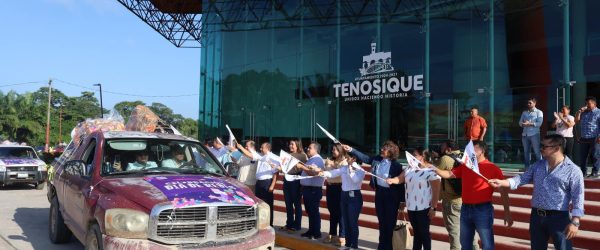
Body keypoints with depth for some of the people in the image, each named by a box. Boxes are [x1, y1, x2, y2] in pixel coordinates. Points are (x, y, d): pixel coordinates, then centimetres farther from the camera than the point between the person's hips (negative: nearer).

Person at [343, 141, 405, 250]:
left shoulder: (396, 165, -15)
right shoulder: (377, 159, 0)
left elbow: (401, 183, -12)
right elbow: (364, 158, 7)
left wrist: (402, 201, -11)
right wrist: (351, 150, -3)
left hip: (391, 195, -6)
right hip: (379, 192, 6)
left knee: (390, 222, 6)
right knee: (381, 221, 16)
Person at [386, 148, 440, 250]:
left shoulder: (431, 171, -14)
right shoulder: (410, 168, 8)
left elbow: (436, 190, -14)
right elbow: (400, 178, 6)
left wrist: (433, 208, -15)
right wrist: (392, 180, -17)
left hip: (423, 208, -6)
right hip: (411, 207, 6)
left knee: (424, 233, 4)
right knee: (416, 232, 17)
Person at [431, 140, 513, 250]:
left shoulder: (492, 168, -6)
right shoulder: (464, 166, 10)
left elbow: (503, 190, -6)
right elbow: (449, 174, 11)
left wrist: (507, 212, -10)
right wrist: (434, 169, -5)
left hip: (483, 210, -5)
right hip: (465, 209, 6)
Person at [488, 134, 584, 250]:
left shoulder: (573, 170, -7)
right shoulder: (538, 165, 10)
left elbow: (578, 198, -10)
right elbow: (523, 178, 5)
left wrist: (575, 222, -17)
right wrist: (502, 182, -11)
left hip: (558, 217, -5)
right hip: (536, 216, 6)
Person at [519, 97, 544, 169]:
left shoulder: (538, 112, 4)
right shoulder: (524, 113, 19)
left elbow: (539, 123, -8)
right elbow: (520, 122, 12)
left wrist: (529, 124, -14)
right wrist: (523, 124, -10)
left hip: (534, 134, -5)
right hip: (525, 134, 5)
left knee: (537, 151, -5)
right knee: (526, 151, 7)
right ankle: (527, 167, 13)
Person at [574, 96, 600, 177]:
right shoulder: (584, 113, 16)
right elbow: (576, 121, 14)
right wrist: (579, 111, 3)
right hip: (583, 139, 6)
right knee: (582, 157, 6)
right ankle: (583, 172, 14)